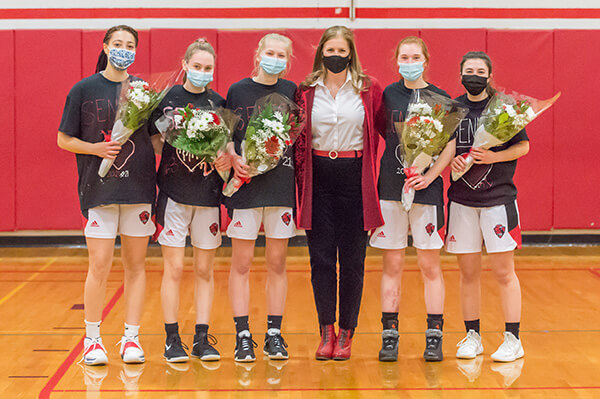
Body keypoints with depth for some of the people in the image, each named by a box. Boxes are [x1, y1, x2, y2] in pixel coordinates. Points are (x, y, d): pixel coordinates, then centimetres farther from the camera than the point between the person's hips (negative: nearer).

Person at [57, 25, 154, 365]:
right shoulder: (84, 90, 2)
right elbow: (64, 139, 4)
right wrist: (96, 148, -11)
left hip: (139, 186, 2)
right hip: (99, 187, -2)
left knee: (136, 264, 5)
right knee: (100, 265, -5)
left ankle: (132, 338, 13)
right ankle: (92, 338, 10)